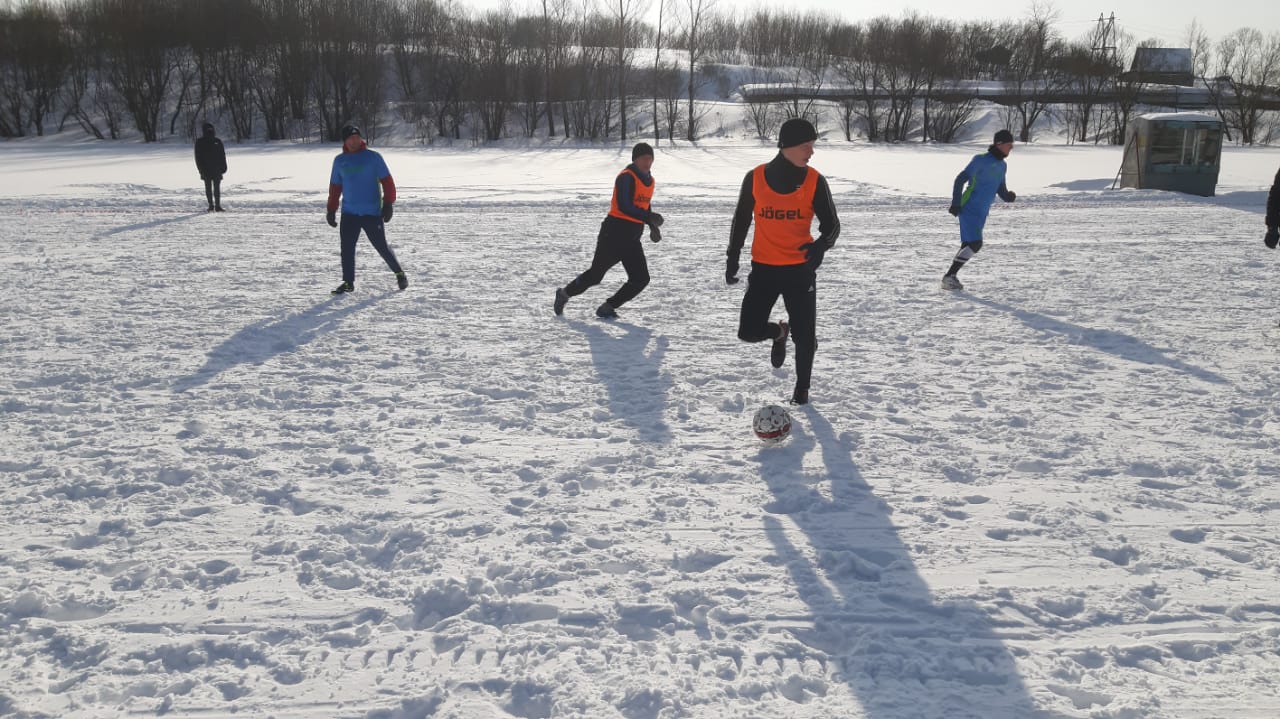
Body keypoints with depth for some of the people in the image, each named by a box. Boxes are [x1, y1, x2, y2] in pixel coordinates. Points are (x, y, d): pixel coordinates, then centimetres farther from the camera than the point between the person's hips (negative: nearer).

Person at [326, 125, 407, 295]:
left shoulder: (373, 157, -2)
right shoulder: (340, 161, 9)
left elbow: (387, 181, -4)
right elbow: (335, 187, 14)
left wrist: (388, 204, -10)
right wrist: (331, 210, 11)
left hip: (372, 212, -4)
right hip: (349, 213, 4)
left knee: (381, 246, -1)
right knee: (347, 248, 1)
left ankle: (399, 273, 19)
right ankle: (348, 282, 12)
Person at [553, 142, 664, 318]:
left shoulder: (650, 181, 14)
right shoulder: (626, 177, -13)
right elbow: (624, 206, -25)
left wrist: (653, 227, 17)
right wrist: (649, 217, -30)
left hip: (633, 238, 8)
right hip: (614, 233, -7)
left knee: (641, 279, -4)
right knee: (595, 274, 1)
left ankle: (608, 307, 8)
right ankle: (565, 293, 25)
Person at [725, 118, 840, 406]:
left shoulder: (815, 181, -6)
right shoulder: (755, 178, -6)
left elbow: (831, 223, -1)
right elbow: (741, 220, 7)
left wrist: (821, 244, -23)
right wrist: (732, 258, 9)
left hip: (801, 268, 0)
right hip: (763, 267, 1)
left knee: (804, 336, 4)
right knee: (749, 331, -3)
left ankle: (802, 388, 29)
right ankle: (779, 332, 32)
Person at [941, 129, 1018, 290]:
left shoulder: (1001, 165, 15)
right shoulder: (981, 160, -11)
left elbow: (1001, 190, 19)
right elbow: (960, 179, -16)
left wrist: (1009, 196, -4)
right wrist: (956, 203, -24)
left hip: (982, 212, 9)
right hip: (969, 208, -9)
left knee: (969, 246, 9)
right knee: (975, 244, -18)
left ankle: (950, 277, 16)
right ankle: (950, 276, -12)